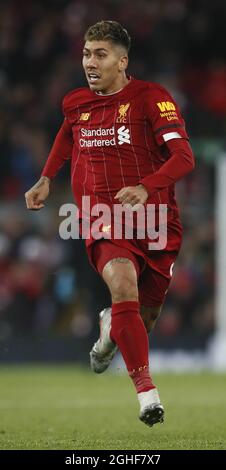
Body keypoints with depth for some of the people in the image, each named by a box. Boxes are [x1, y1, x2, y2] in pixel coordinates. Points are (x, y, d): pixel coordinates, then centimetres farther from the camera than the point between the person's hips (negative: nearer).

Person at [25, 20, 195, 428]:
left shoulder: (151, 98, -7)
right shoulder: (75, 104, 7)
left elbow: (183, 157, -16)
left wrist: (145, 187, -31)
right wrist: (46, 179, 21)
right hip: (104, 220, 1)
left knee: (143, 319, 9)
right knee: (124, 288, -28)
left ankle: (110, 327, 49)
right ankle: (147, 394, -29)